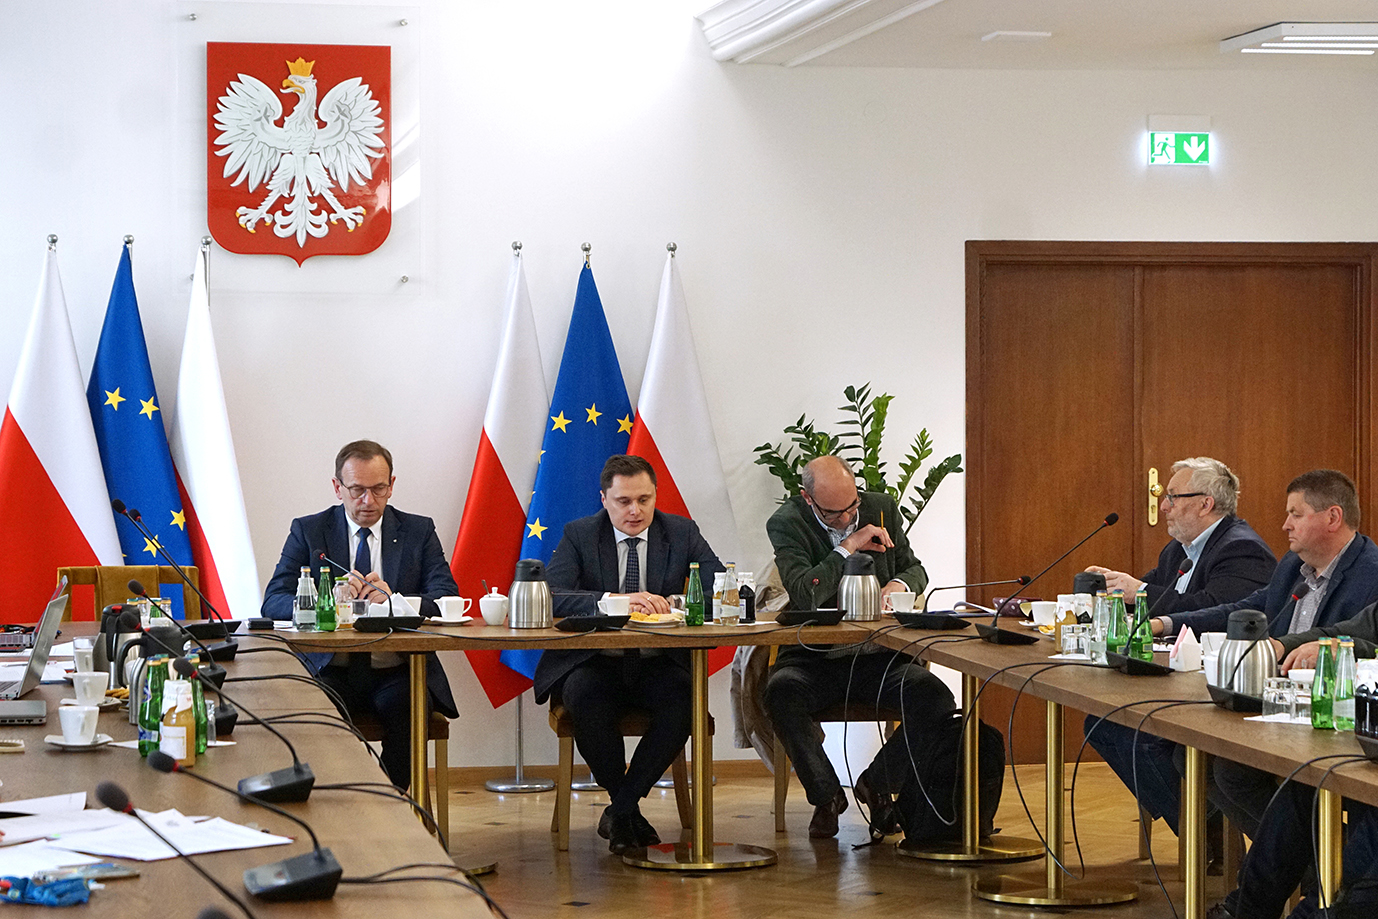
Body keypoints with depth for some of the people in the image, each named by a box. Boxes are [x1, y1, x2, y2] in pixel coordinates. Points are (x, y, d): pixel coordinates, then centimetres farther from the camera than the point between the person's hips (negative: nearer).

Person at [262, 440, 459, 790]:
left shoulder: (418, 531, 11)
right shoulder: (308, 531, 9)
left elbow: (448, 599, -1)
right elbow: (273, 602, -2)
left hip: (396, 674, 1)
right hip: (331, 672, 0)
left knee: (405, 704, -33)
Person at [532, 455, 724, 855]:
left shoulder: (682, 532, 6)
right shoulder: (579, 535, 1)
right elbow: (550, 596, -15)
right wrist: (615, 600, -31)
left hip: (659, 665, 1)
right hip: (592, 665, -1)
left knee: (683, 698, -32)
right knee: (587, 699, -35)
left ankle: (619, 808, -15)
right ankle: (628, 807, -10)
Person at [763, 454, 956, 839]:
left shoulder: (882, 508, 6)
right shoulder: (786, 524, -7)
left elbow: (914, 568, 18)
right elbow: (804, 596, -21)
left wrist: (899, 584, -6)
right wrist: (849, 546, -19)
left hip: (879, 654, 3)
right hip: (815, 658, -3)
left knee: (937, 699, -24)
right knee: (780, 692, -35)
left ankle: (876, 784, 1)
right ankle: (826, 795, -11)